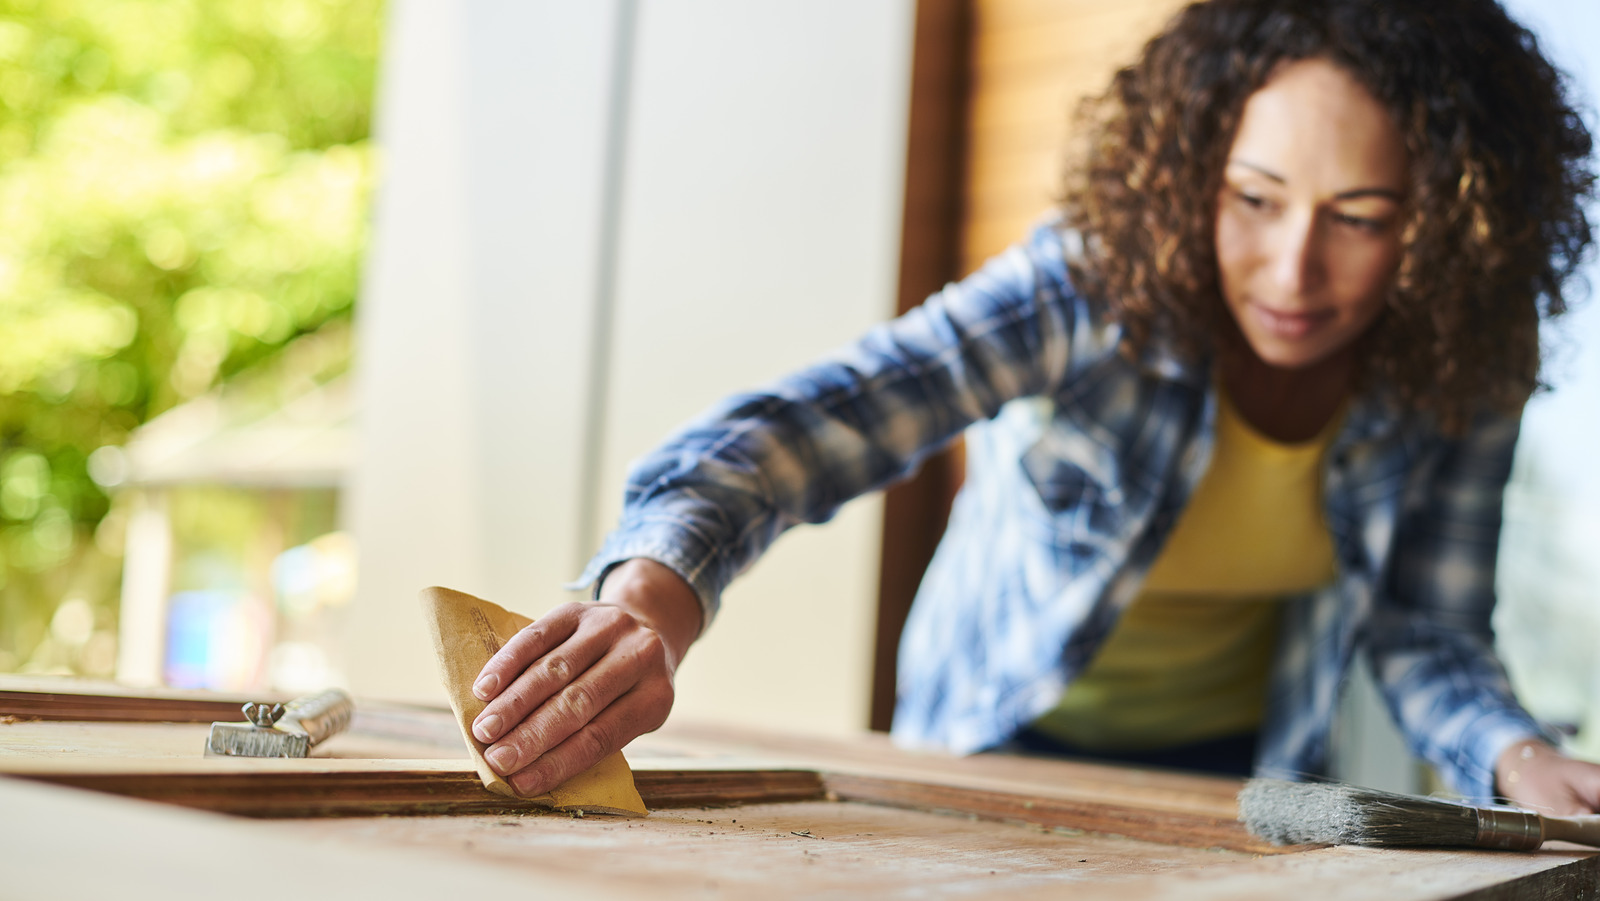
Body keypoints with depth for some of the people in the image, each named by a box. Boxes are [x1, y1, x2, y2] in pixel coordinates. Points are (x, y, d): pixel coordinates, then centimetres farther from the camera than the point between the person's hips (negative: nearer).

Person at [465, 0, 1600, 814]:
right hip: (1004, 744, -2)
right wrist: (652, 602, -62)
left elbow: (1427, 633, -8)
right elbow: (816, 421, -44)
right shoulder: (1097, 284, -30)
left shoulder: (1462, 368, -16)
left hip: (1236, 772, 3)